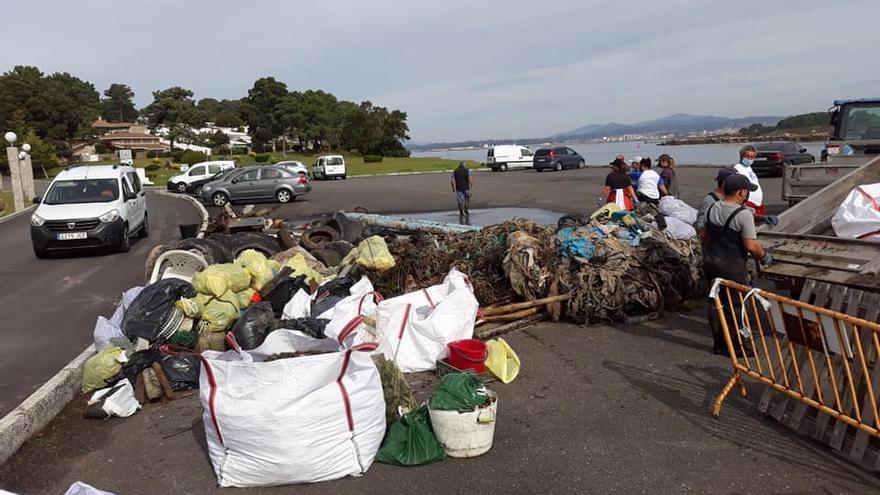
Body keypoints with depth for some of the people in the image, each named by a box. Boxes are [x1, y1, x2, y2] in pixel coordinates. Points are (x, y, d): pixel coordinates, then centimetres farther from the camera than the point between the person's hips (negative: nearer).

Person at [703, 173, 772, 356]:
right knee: (734, 306, 6)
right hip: (733, 267, -7)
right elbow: (751, 245, -20)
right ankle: (734, 346, 15)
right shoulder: (743, 214, -18)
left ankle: (718, 344, 23)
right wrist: (764, 256, -1)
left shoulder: (712, 208, 4)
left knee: (715, 303, 13)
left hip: (710, 262, 7)